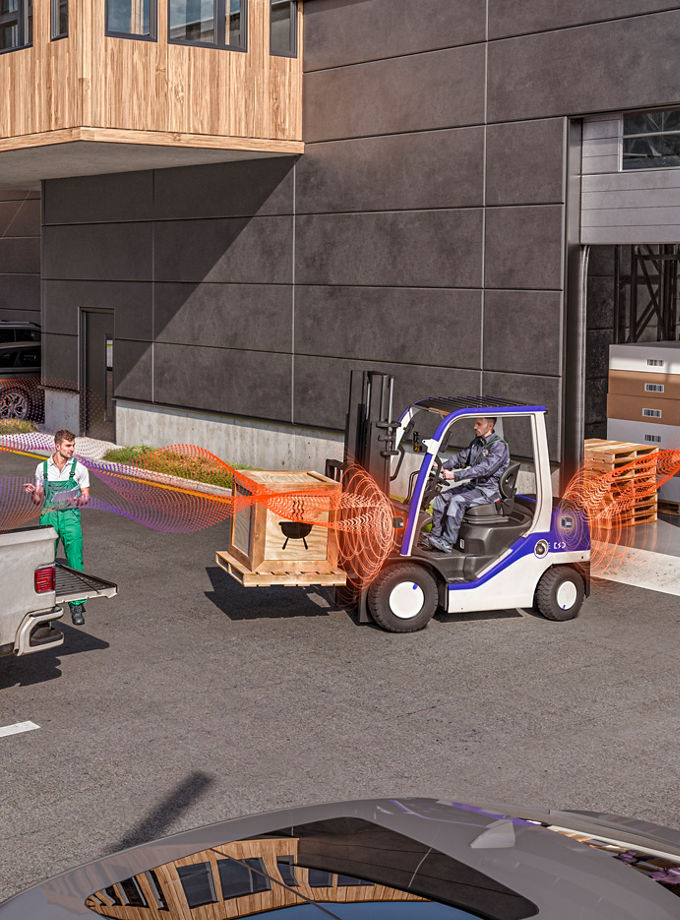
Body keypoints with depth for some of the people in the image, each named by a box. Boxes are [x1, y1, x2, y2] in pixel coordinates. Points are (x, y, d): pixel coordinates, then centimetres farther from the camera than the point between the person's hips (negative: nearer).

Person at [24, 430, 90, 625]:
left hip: (70, 516, -1)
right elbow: (38, 500, 14)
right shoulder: (42, 468, 9)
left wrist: (80, 501, -14)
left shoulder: (79, 468, 4)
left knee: (75, 562, -9)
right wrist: (33, 493, -8)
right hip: (48, 517, 1)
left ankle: (76, 606, -5)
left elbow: (86, 496, 9)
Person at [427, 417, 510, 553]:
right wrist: (443, 467, -4)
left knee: (457, 501, -28)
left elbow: (484, 469, -26)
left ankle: (447, 543, -25)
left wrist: (455, 475, -31)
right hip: (473, 485, 9)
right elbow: (461, 458, 15)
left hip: (488, 490, -9)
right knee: (441, 498, -6)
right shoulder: (477, 442, 12)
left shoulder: (499, 446, -17)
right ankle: (435, 537, -6)